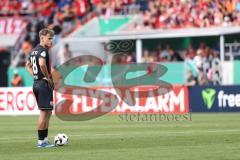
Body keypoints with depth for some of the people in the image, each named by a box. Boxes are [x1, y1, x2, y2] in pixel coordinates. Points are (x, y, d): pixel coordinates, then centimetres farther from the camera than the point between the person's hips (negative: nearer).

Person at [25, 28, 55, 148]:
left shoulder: (34, 50, 15)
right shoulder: (43, 50, -14)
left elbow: (28, 65, 29)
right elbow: (42, 64, -32)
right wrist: (48, 77, -19)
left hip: (36, 83, 10)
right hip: (44, 84, -10)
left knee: (48, 112, 16)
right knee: (44, 112, -5)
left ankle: (44, 139, 18)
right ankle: (41, 141, -2)